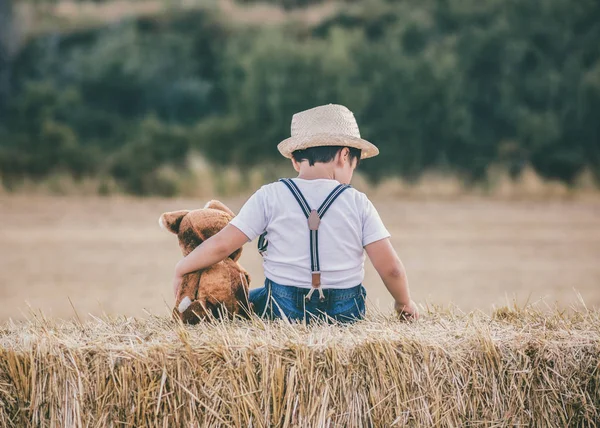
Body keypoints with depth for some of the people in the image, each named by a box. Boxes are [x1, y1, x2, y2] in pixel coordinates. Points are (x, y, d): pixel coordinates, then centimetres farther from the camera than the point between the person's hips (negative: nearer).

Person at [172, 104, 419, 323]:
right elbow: (390, 268, -8)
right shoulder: (358, 203, -5)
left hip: (283, 311, -1)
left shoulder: (271, 196, -6)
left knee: (249, 300, 29)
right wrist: (404, 303, 11)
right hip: (345, 314, 1)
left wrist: (181, 270, 8)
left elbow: (221, 245, -8)